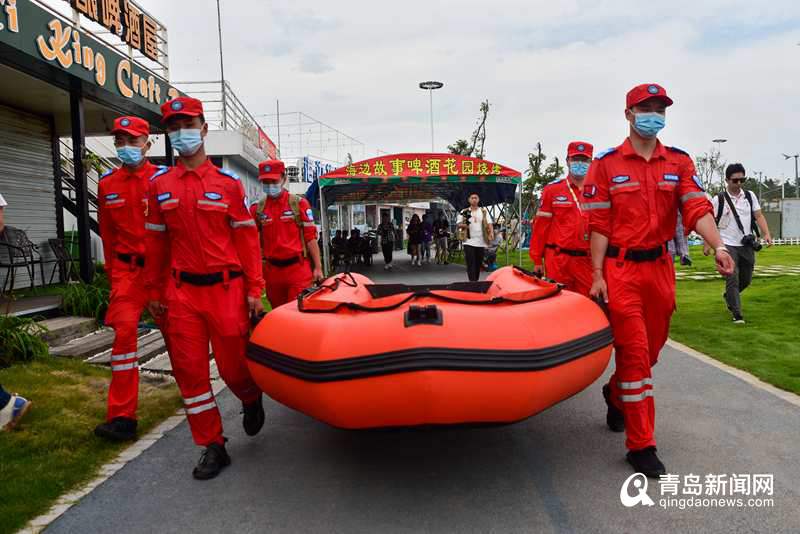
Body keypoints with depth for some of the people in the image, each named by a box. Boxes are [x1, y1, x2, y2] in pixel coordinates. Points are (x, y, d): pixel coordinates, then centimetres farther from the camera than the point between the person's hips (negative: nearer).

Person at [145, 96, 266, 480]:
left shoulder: (228, 182, 0)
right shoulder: (159, 186, 9)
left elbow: (247, 237, -1)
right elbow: (156, 242, 12)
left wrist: (254, 290, -6)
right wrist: (153, 291, 12)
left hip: (226, 289, -3)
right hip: (181, 292, 3)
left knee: (233, 363, 2)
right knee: (189, 369, 4)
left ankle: (252, 399, 38)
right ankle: (213, 447, 18)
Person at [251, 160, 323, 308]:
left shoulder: (299, 203, -2)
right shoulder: (257, 208, 5)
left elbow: (311, 237, -2)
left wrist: (318, 267, -5)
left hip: (298, 267, -3)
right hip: (272, 270, 3)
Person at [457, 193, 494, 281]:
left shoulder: (484, 211, 12)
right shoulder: (464, 212, 7)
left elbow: (489, 223, 4)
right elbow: (459, 225, 6)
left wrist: (491, 232, -14)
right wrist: (464, 225, -17)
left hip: (481, 242, 3)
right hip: (469, 242, -2)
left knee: (478, 263, 8)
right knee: (471, 263, -11)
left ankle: (476, 280, 19)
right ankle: (472, 282, -14)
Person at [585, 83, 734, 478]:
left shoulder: (679, 162, 8)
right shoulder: (606, 164, -1)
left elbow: (697, 209, -3)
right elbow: (598, 225, -4)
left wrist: (718, 247, -21)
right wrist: (597, 275, -9)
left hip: (660, 267, 4)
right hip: (620, 268, -4)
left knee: (652, 349, 15)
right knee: (634, 352, -5)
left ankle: (615, 394, 44)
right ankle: (641, 445, 5)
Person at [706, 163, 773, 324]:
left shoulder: (750, 196, 6)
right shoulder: (718, 199, -6)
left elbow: (759, 216, 5)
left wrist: (766, 234, -10)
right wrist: (707, 244, -8)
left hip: (747, 245, 5)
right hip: (728, 245, -4)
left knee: (746, 279, 14)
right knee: (733, 279, -10)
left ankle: (728, 296, 42)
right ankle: (737, 314, -4)